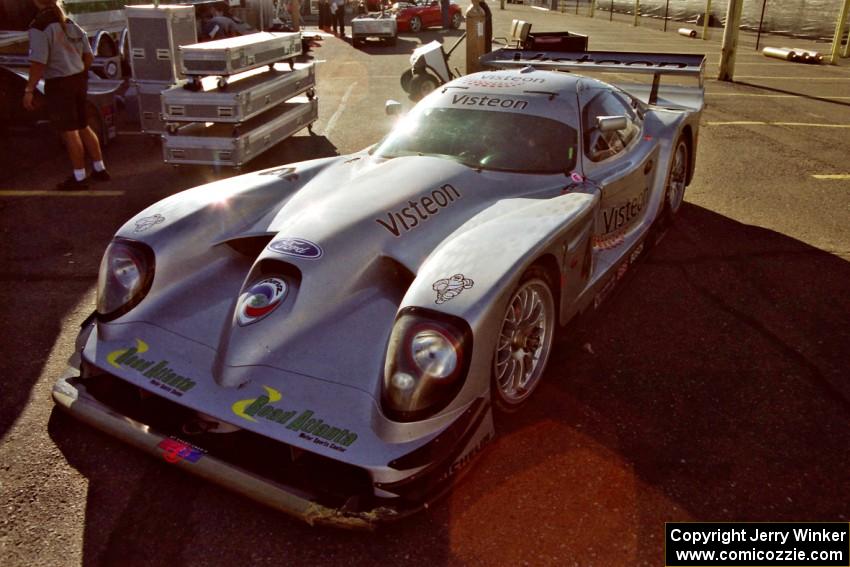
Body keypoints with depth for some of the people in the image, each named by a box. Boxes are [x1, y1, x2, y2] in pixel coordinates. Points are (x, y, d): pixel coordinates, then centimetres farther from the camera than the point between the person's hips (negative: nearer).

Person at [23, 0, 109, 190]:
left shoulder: (39, 28, -16)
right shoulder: (71, 24, 8)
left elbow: (39, 64, -20)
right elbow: (89, 57, 10)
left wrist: (29, 90, -13)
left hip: (59, 85, -7)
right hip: (79, 80, 7)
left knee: (69, 132, 0)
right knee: (83, 127, 18)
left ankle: (79, 177, 7)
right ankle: (99, 169, 22)